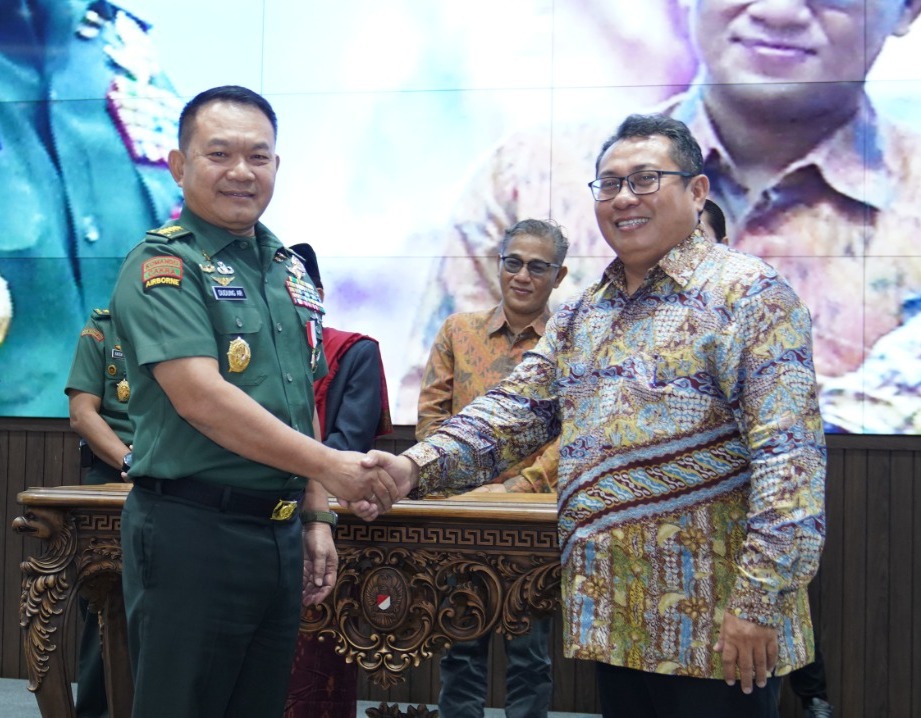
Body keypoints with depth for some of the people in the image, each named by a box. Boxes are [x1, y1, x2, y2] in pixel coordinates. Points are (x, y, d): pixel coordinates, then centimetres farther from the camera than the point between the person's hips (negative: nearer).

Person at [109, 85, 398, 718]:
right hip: (191, 531, -7)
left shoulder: (291, 271, 14)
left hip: (280, 536, 7)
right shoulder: (163, 264, -10)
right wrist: (327, 466, -23)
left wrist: (316, 517, 13)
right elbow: (200, 397, -22)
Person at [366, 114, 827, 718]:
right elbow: (515, 411, 9)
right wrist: (417, 467, -9)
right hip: (610, 621, 7)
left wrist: (760, 599, -21)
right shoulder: (581, 316, 14)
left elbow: (790, 457, -15)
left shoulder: (748, 293, -8)